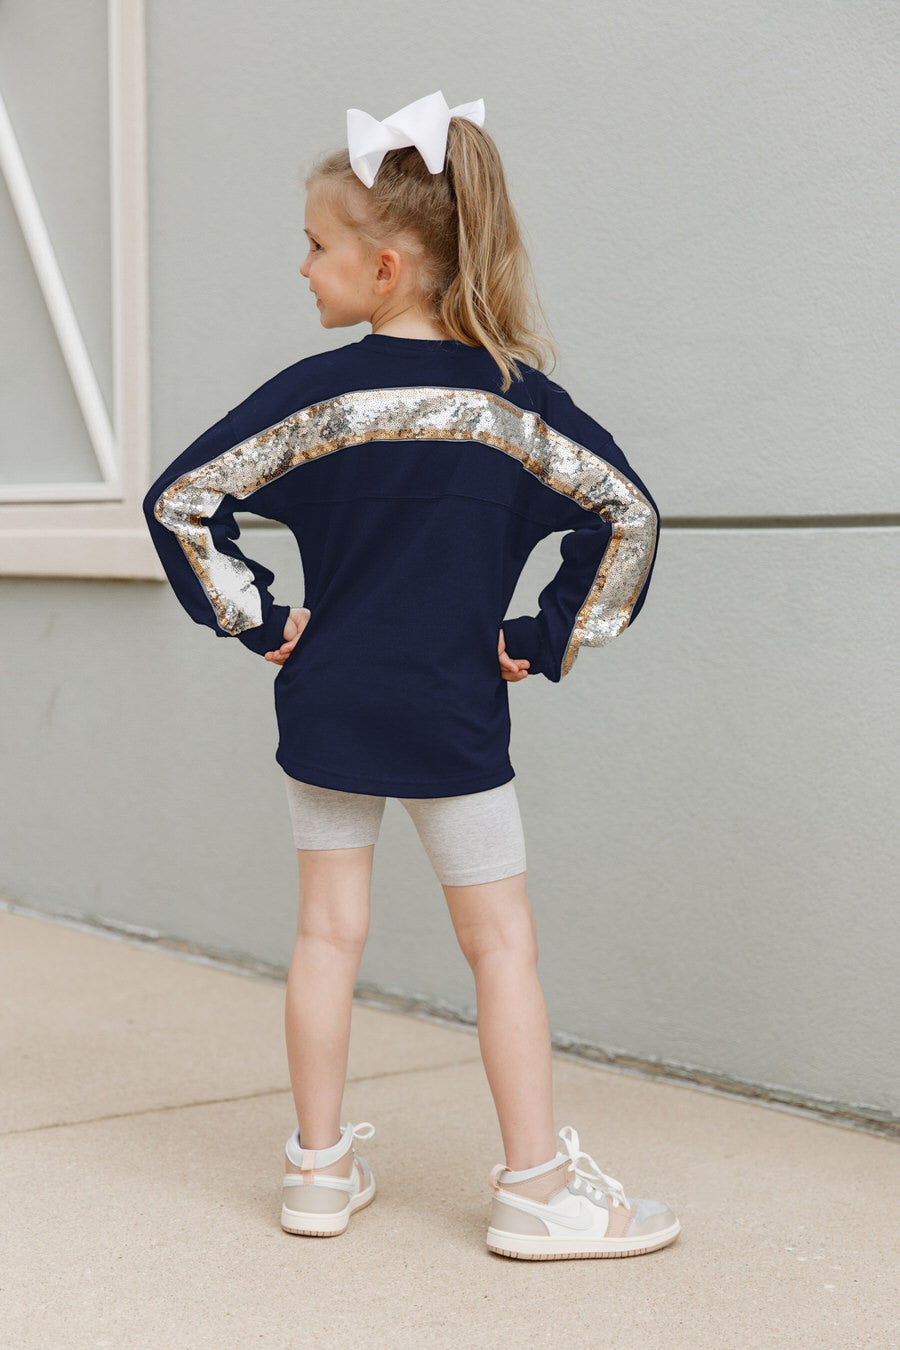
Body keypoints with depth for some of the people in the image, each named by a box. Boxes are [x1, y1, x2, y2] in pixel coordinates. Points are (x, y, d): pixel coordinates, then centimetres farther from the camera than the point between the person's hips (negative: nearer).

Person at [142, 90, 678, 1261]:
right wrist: (551, 641, 0)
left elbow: (178, 502, -7)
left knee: (329, 933, 11)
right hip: (454, 718, -1)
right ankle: (538, 1187, 11)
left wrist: (255, 621, 1)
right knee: (502, 945, 7)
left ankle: (321, 1169, 20)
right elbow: (629, 517, -7)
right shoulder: (513, 396, -7)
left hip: (326, 710, 1)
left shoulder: (315, 393, -8)